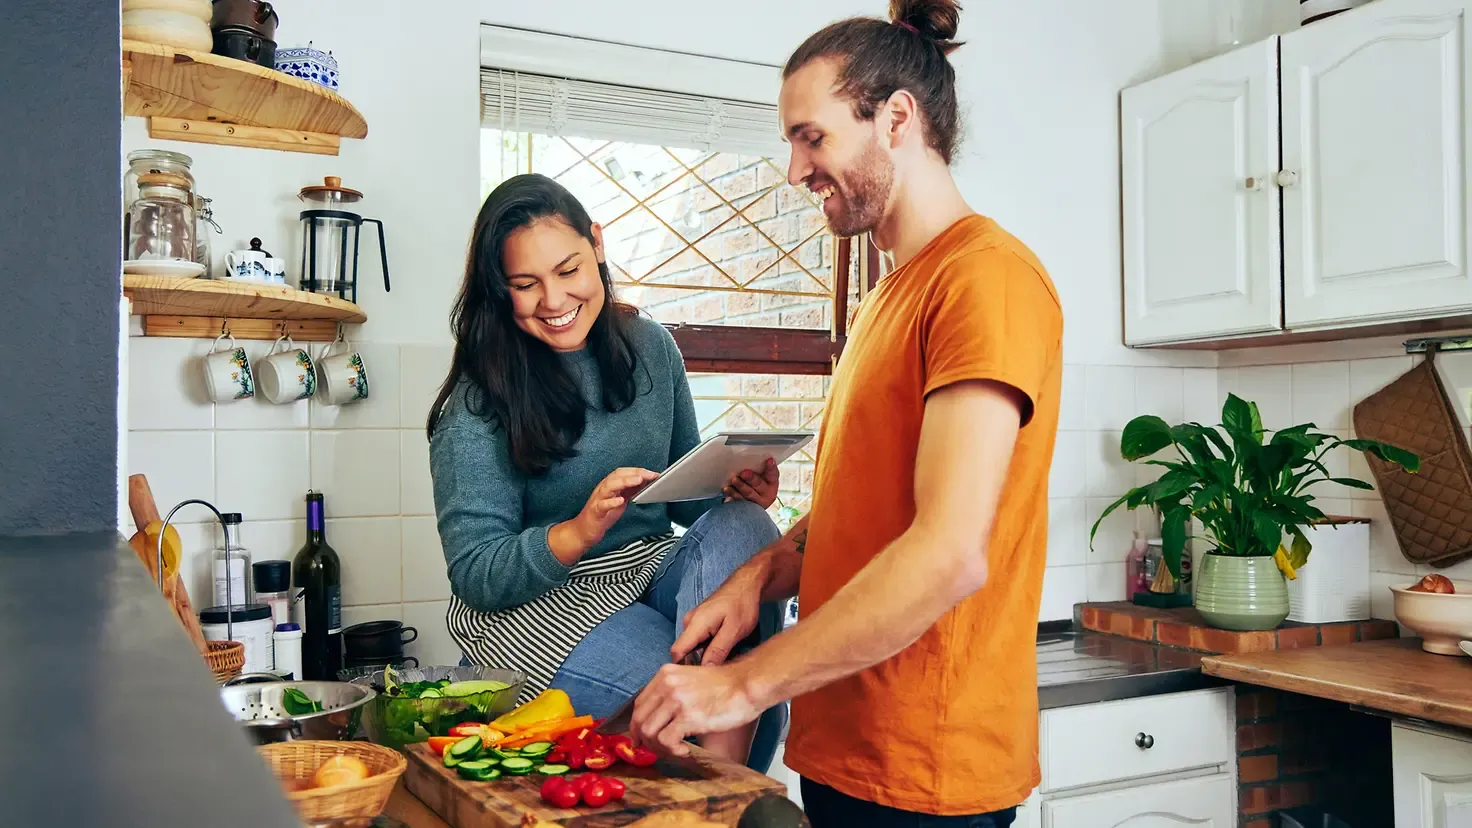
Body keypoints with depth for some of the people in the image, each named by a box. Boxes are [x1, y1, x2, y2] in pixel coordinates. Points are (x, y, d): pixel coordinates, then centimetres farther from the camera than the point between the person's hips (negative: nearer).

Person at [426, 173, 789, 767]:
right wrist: (581, 530, -31)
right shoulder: (478, 403, -10)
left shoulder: (650, 347, 4)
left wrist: (737, 490, -11)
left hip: (654, 572, 6)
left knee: (741, 528, -27)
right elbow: (476, 574, -12)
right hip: (538, 603, -5)